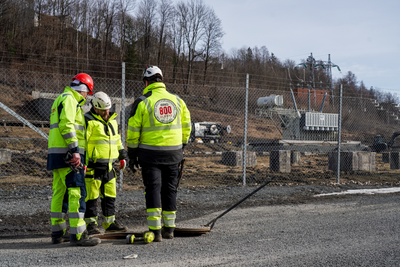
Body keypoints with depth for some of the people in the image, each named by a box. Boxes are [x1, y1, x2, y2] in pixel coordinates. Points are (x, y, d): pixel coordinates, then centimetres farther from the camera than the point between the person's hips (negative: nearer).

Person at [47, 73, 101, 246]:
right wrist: (75, 150, -22)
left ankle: (58, 233, 19)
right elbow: (66, 125, -19)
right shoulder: (69, 99, -7)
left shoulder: (61, 99, 25)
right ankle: (78, 235, -14)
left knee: (60, 193, 13)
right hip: (67, 154, -11)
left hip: (57, 154, 11)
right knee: (77, 192, -12)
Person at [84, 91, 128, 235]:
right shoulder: (88, 121, -10)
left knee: (110, 195, 11)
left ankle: (110, 222, 19)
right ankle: (91, 224, 5)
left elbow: (117, 139, 27)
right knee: (91, 195, -3)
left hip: (108, 166, 7)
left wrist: (123, 154, 22)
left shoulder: (112, 120, 15)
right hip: (92, 166, -7)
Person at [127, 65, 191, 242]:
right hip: (173, 153, 4)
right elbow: (187, 127, 11)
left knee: (153, 190, 2)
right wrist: (182, 146, 23)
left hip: (150, 154, -3)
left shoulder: (142, 102, -6)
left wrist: (132, 155, 3)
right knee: (170, 190, 13)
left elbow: (133, 131, -5)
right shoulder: (178, 101, 6)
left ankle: (155, 231, -3)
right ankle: (169, 229, 20)